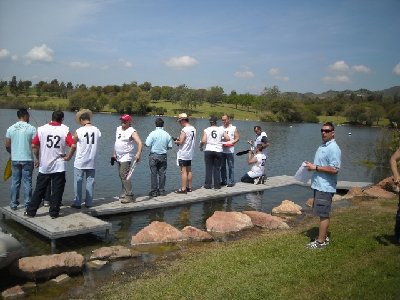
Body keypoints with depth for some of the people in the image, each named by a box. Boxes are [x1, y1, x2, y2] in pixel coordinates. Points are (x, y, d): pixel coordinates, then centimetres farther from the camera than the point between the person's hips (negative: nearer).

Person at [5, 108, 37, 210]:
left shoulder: (10, 128, 3)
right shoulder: (31, 128, -8)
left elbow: (7, 146, 4)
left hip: (15, 159, 3)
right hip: (27, 159, -3)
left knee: (15, 182, 11)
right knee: (27, 182, 4)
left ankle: (13, 203, 17)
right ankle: (27, 204, 7)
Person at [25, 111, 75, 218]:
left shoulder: (42, 129, -1)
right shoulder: (65, 130, -6)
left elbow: (34, 145, -4)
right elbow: (73, 146, -17)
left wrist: (38, 158, 9)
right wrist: (68, 157, -3)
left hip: (44, 166, 2)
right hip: (59, 166, -2)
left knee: (39, 190, 12)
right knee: (57, 191, 7)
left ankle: (31, 211, 18)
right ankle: (54, 212, 10)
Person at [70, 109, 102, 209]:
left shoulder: (78, 131, -11)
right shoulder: (97, 130, -2)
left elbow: (73, 146, 1)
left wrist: (69, 156, 18)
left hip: (80, 162, -3)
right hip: (92, 162, 3)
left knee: (78, 182, 6)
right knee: (90, 182, 9)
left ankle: (77, 203, 10)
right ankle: (89, 203, 12)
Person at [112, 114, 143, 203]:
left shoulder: (132, 131, -12)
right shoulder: (118, 129, 13)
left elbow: (140, 143, -22)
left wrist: (138, 154, -37)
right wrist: (114, 154, 19)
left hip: (126, 157, -9)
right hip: (119, 157, 9)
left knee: (124, 176, -16)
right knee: (121, 176, 13)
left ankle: (129, 196, -15)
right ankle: (124, 193, 25)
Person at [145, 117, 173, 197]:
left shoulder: (153, 133, -11)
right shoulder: (167, 134, -1)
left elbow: (147, 144, -14)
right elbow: (170, 146, 2)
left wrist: (145, 142, 8)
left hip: (154, 156, -3)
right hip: (163, 156, 3)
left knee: (154, 174, 3)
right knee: (162, 174, 9)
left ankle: (154, 191, 5)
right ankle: (162, 191, 13)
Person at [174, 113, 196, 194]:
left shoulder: (184, 130, -18)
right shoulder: (193, 129, 9)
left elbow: (181, 142, -21)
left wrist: (176, 142, -1)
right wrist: (180, 139, 14)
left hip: (183, 154, -9)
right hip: (190, 153, 9)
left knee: (184, 171, -5)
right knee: (189, 171, 14)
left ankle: (183, 189, -3)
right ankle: (189, 187, 20)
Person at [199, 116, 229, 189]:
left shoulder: (206, 130, -3)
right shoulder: (221, 129, 2)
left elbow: (203, 141, -10)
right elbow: (227, 138, 0)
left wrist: (200, 146, 9)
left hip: (208, 151, -1)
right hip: (218, 151, 1)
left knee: (208, 168, 6)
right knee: (217, 168, 8)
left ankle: (208, 184, 8)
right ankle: (217, 185, 9)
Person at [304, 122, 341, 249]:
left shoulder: (333, 148, -17)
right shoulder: (322, 146, 14)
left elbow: (334, 169, -24)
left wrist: (315, 167, -21)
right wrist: (312, 166, 7)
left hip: (325, 187, -10)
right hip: (319, 185, 10)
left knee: (323, 214, -2)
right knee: (322, 214, 17)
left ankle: (321, 241, 5)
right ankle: (324, 237, 28)